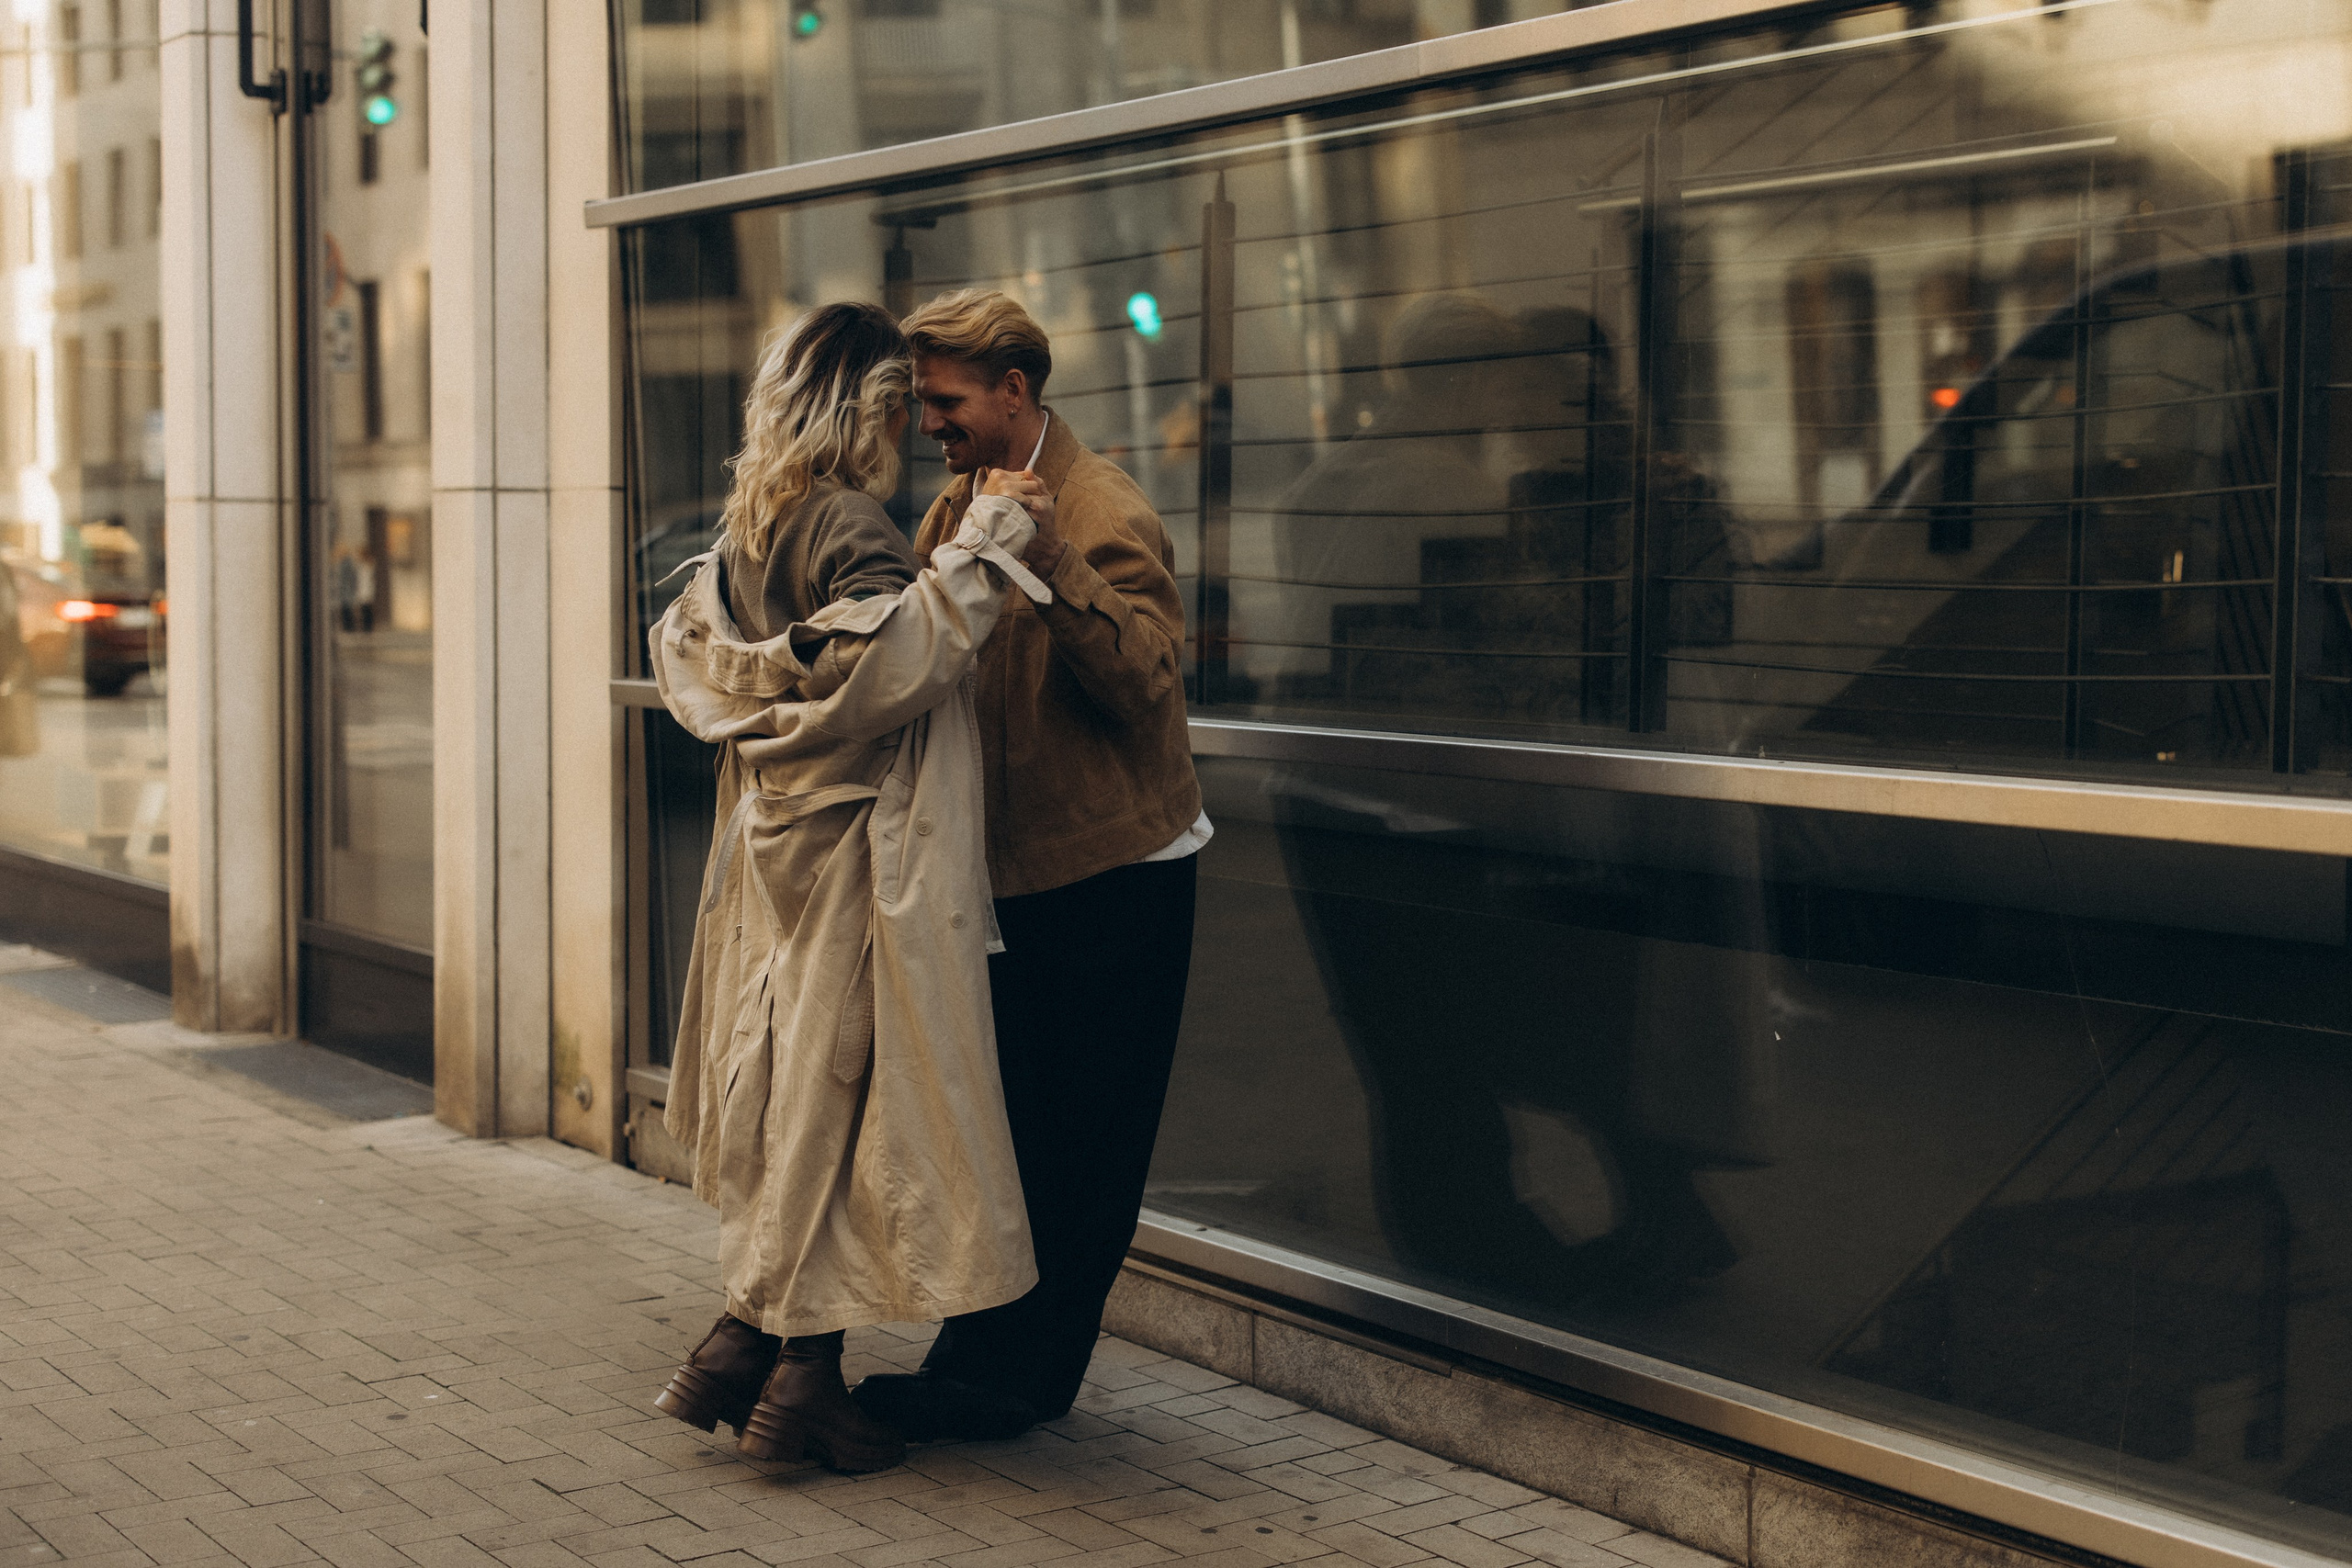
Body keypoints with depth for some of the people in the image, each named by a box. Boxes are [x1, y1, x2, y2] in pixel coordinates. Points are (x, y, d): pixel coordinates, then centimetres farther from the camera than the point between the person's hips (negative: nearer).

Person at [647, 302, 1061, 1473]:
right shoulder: (848, 526, -15)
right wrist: (981, 547, -26)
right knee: (844, 1093, -2)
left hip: (773, 838, 9)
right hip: (854, 854, -9)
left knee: (789, 1092, 15)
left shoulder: (748, 527, 11)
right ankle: (801, 1376, 4)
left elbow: (685, 651, 21)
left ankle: (743, 1344, 19)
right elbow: (894, 652, -31)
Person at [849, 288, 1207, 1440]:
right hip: (1011, 864, 8)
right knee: (1004, 1127, 14)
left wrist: (1046, 557, -34)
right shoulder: (958, 502, 10)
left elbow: (1143, 681, -26)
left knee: (1077, 1145, 1)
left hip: (1110, 872, -8)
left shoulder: (1107, 517, -16)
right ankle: (985, 1363, 24)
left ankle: (1009, 1378, 8)